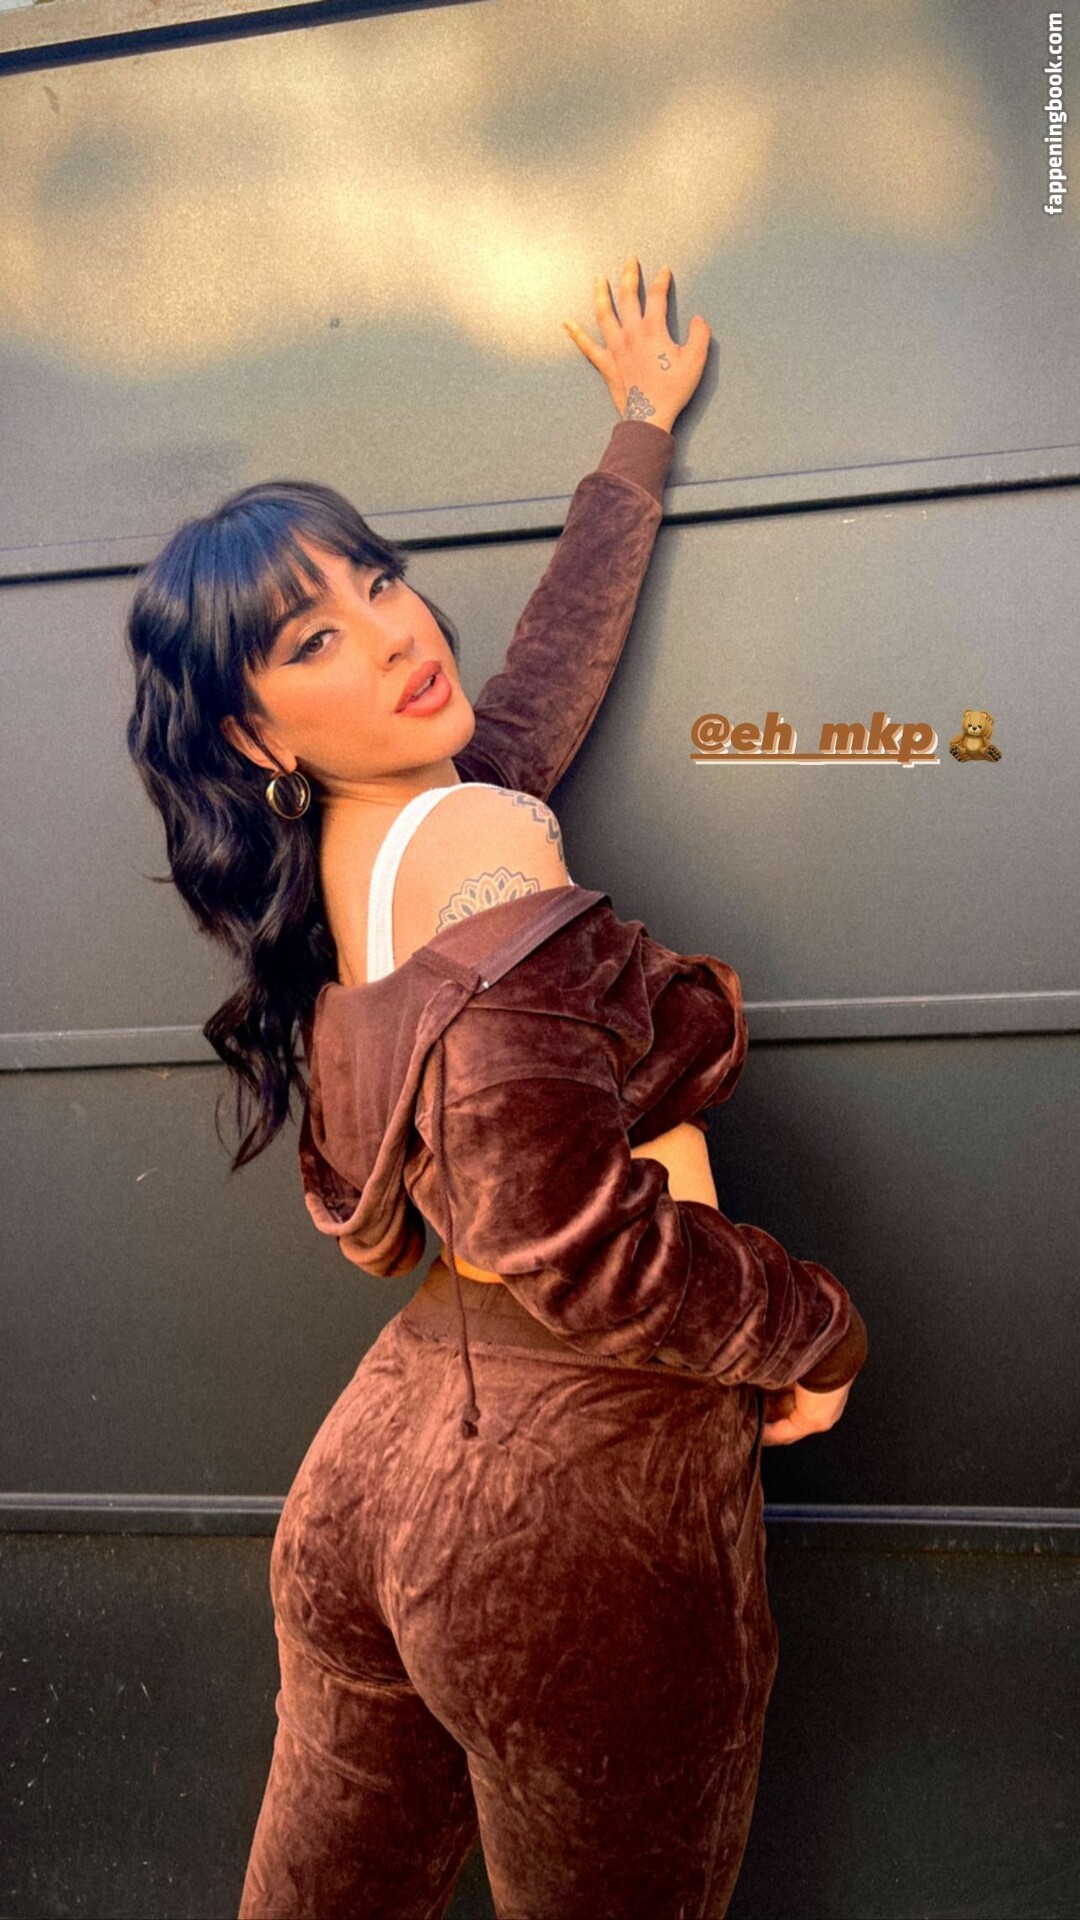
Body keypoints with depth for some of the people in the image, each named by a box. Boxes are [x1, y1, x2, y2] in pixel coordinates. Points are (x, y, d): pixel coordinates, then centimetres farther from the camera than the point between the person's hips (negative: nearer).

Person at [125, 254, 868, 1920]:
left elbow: (561, 640, 22)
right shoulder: (478, 847, -19)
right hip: (581, 1501, -8)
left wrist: (643, 426, 35)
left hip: (384, 1471, 8)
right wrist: (822, 1330, -8)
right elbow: (578, 1248, -25)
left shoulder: (336, 854, 7)